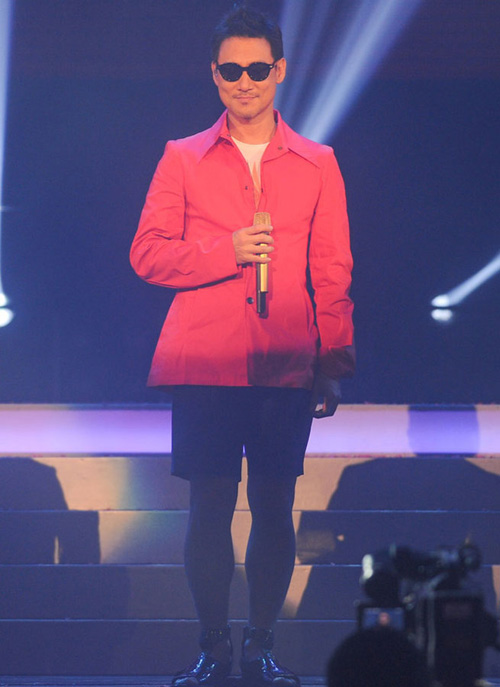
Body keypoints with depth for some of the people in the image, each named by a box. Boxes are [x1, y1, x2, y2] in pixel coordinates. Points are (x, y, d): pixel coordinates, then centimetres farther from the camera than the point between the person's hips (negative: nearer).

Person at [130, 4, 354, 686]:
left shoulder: (317, 164, 10)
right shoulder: (183, 159, 8)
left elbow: (333, 273, 9)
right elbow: (147, 254, 3)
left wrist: (334, 368, 4)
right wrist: (226, 251, -12)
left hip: (288, 368, 1)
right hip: (205, 366, -1)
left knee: (274, 507, 4)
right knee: (210, 506, 1)